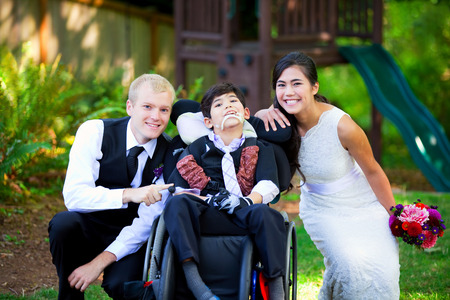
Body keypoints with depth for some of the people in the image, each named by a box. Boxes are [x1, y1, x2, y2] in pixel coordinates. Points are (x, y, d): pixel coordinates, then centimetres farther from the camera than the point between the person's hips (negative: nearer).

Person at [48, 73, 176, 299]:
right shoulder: (94, 132, -13)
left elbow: (148, 221, -14)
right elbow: (73, 196, -24)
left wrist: (100, 262, -24)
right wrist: (128, 194, -39)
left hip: (128, 238, 0)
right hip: (88, 228, 0)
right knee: (63, 223, -33)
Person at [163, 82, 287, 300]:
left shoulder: (259, 149, 21)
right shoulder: (198, 148, 19)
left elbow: (268, 186, 6)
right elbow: (179, 187, 9)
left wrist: (247, 201, -17)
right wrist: (208, 200, -10)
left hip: (243, 214, 0)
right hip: (207, 215, 0)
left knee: (266, 214, -35)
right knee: (177, 203, -31)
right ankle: (193, 280, -44)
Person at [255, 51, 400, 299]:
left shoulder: (342, 127, -27)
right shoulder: (283, 120, -17)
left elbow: (372, 172, -13)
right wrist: (266, 113, -21)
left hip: (362, 206, -1)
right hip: (322, 210, 2)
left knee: (380, 269, -17)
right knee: (349, 264, -24)